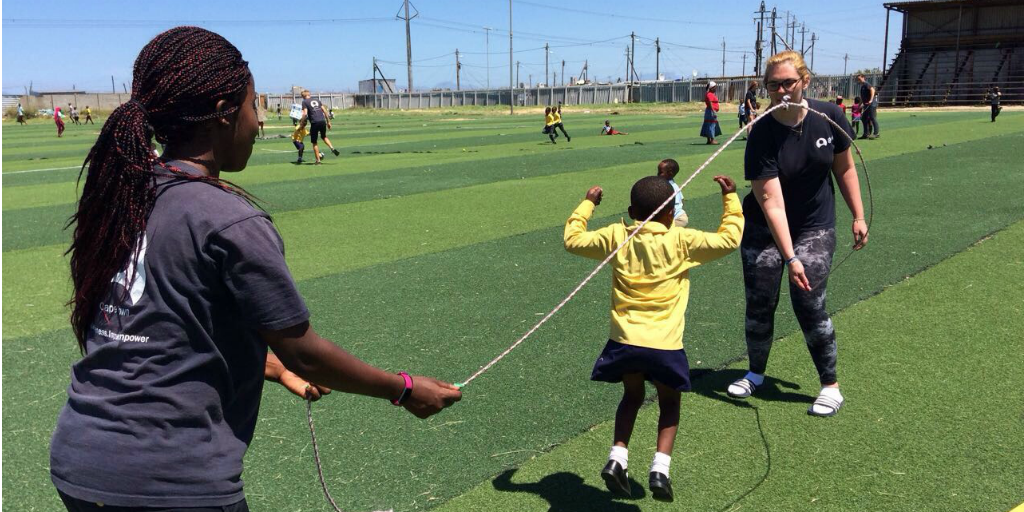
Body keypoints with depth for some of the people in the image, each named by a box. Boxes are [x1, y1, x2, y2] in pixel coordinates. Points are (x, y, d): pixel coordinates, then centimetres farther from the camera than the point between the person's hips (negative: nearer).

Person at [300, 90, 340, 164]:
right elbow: (324, 111, 14)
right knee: (324, 137, 28)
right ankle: (332, 148, 6)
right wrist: (328, 121, 20)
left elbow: (305, 114, -10)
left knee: (314, 142, 8)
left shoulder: (304, 102, 2)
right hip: (323, 121, 5)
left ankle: (318, 160, 8)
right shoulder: (317, 100, 17)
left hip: (314, 123, -5)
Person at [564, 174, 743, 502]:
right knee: (669, 404, 20)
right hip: (665, 345, -2)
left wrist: (587, 205, 27)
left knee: (632, 397, 26)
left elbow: (573, 240, 15)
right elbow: (729, 239, 6)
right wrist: (731, 199, 16)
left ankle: (617, 456, 10)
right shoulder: (681, 241, -3)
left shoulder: (616, 237, 3)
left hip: (625, 340, 2)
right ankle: (660, 466, 5)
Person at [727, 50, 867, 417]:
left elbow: (844, 169, 4)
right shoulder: (762, 135, -21)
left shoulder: (829, 116, -13)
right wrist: (790, 257, -33)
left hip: (815, 228, 0)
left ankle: (830, 385, 11)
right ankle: (756, 374, 27)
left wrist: (858, 216, 4)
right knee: (759, 303, 3)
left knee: (809, 305, -7)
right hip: (764, 230, 0)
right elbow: (771, 202, -27)